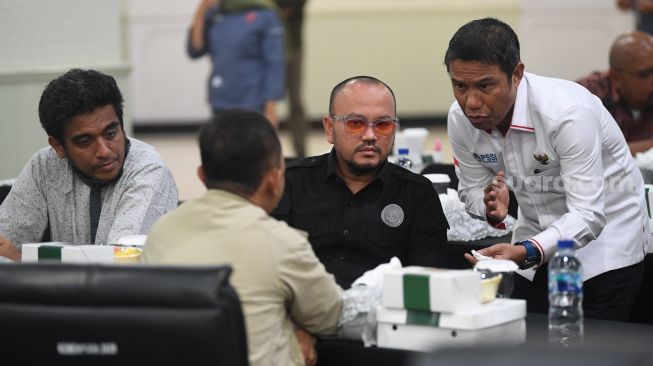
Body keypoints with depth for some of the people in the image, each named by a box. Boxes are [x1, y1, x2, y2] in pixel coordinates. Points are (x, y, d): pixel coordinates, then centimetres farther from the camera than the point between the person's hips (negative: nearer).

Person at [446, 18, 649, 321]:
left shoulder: (568, 112, -31)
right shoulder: (460, 119, -14)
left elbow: (587, 215, -33)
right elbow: (472, 191, 1)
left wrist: (526, 252, -49)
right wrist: (491, 208, -24)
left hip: (604, 230, -5)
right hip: (537, 240, 5)